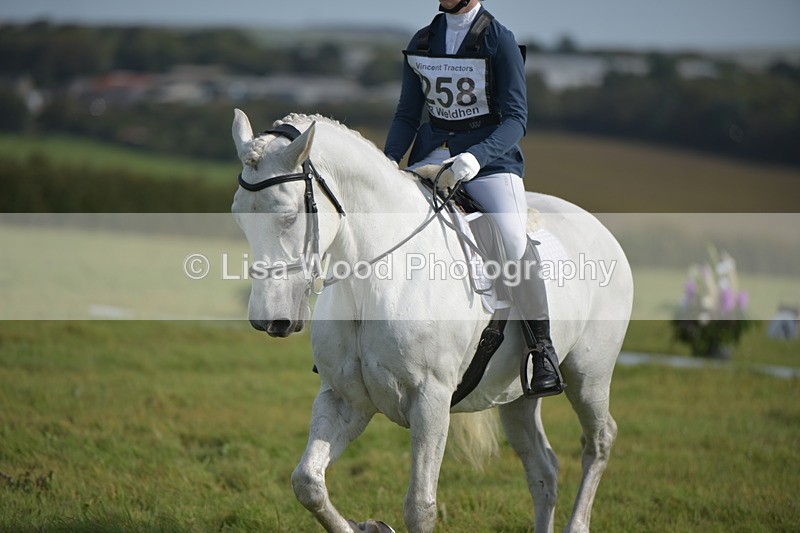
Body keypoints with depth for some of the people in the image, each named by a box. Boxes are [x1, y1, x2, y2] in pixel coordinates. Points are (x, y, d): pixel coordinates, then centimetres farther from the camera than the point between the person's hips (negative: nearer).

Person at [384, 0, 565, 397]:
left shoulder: (499, 41, -5)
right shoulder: (421, 43, 10)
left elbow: (515, 118, -10)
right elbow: (407, 114, 16)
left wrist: (476, 157, -27)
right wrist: (389, 160, -2)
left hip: (491, 156, -5)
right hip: (432, 154, 5)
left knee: (512, 237, -29)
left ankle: (543, 352, -21)